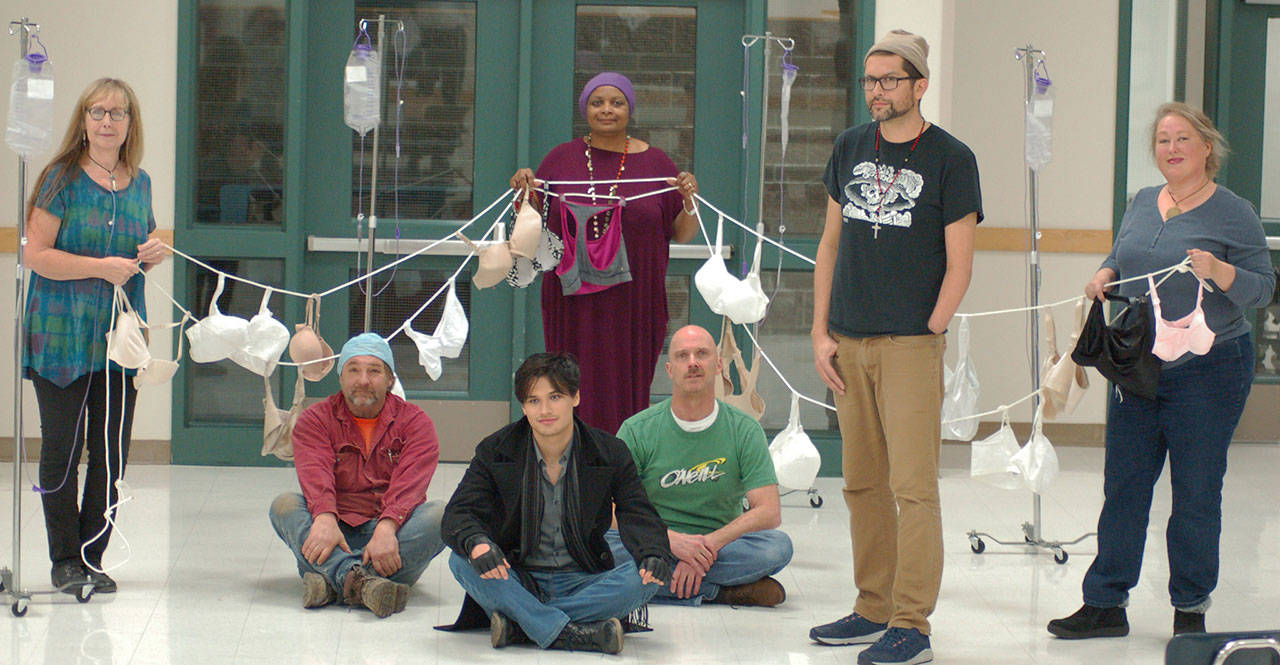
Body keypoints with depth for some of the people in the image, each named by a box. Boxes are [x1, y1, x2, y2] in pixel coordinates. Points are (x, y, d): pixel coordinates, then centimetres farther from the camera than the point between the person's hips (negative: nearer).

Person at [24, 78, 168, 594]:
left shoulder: (140, 183, 11)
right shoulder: (63, 179, -6)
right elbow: (36, 255, -11)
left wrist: (153, 254, 2)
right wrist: (100, 267, -18)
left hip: (121, 337, 5)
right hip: (61, 336, -4)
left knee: (113, 452, 4)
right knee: (62, 447, 0)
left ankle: (92, 556, 15)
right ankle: (65, 560, 12)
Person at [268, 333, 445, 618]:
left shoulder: (414, 421, 6)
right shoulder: (315, 419, 8)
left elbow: (409, 484, -12)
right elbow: (315, 474, -13)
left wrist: (387, 527, -32)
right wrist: (325, 519, -34)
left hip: (395, 532, 0)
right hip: (337, 530, 0)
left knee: (440, 515, -28)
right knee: (284, 504, -25)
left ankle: (331, 580, -43)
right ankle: (358, 580, -51)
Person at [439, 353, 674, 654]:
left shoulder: (611, 453, 1)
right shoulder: (494, 451, 0)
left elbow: (637, 516, -5)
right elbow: (459, 513, -8)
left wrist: (654, 554, -29)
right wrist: (476, 543, -34)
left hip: (582, 582, 0)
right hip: (515, 581, 0)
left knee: (645, 578, -28)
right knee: (462, 561, -29)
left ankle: (516, 624, -29)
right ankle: (571, 634, -36)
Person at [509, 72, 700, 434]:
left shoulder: (655, 162, 6)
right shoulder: (562, 158, 7)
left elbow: (683, 234, 8)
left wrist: (690, 200, -10)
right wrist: (525, 192, -4)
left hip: (634, 302, 0)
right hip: (574, 303, 0)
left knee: (627, 392, -1)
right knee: (578, 392, -2)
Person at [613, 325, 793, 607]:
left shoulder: (744, 430, 0)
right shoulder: (638, 430, -1)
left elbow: (769, 512, -9)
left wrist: (708, 544, -23)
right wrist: (671, 539, -25)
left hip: (721, 544, 0)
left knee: (778, 546, -29)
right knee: (600, 547, -33)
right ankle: (716, 591, -26)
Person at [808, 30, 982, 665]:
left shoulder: (951, 159, -4)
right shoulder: (850, 148, 11)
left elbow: (958, 265, -4)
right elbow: (831, 245, 14)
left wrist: (925, 336, -8)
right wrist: (821, 333, 8)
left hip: (912, 345, -5)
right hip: (850, 345, 6)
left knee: (912, 486, -7)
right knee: (862, 483, 10)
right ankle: (874, 609, 20)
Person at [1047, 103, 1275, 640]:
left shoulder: (1233, 213, -4)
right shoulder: (1142, 204, 12)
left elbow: (1263, 288, -7)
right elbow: (1120, 259, 23)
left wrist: (1218, 271, -24)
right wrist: (1104, 277, 1)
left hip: (1208, 369, -5)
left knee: (1195, 494, 1)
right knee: (1123, 487, 6)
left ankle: (1190, 608, 13)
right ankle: (1105, 604, 13)